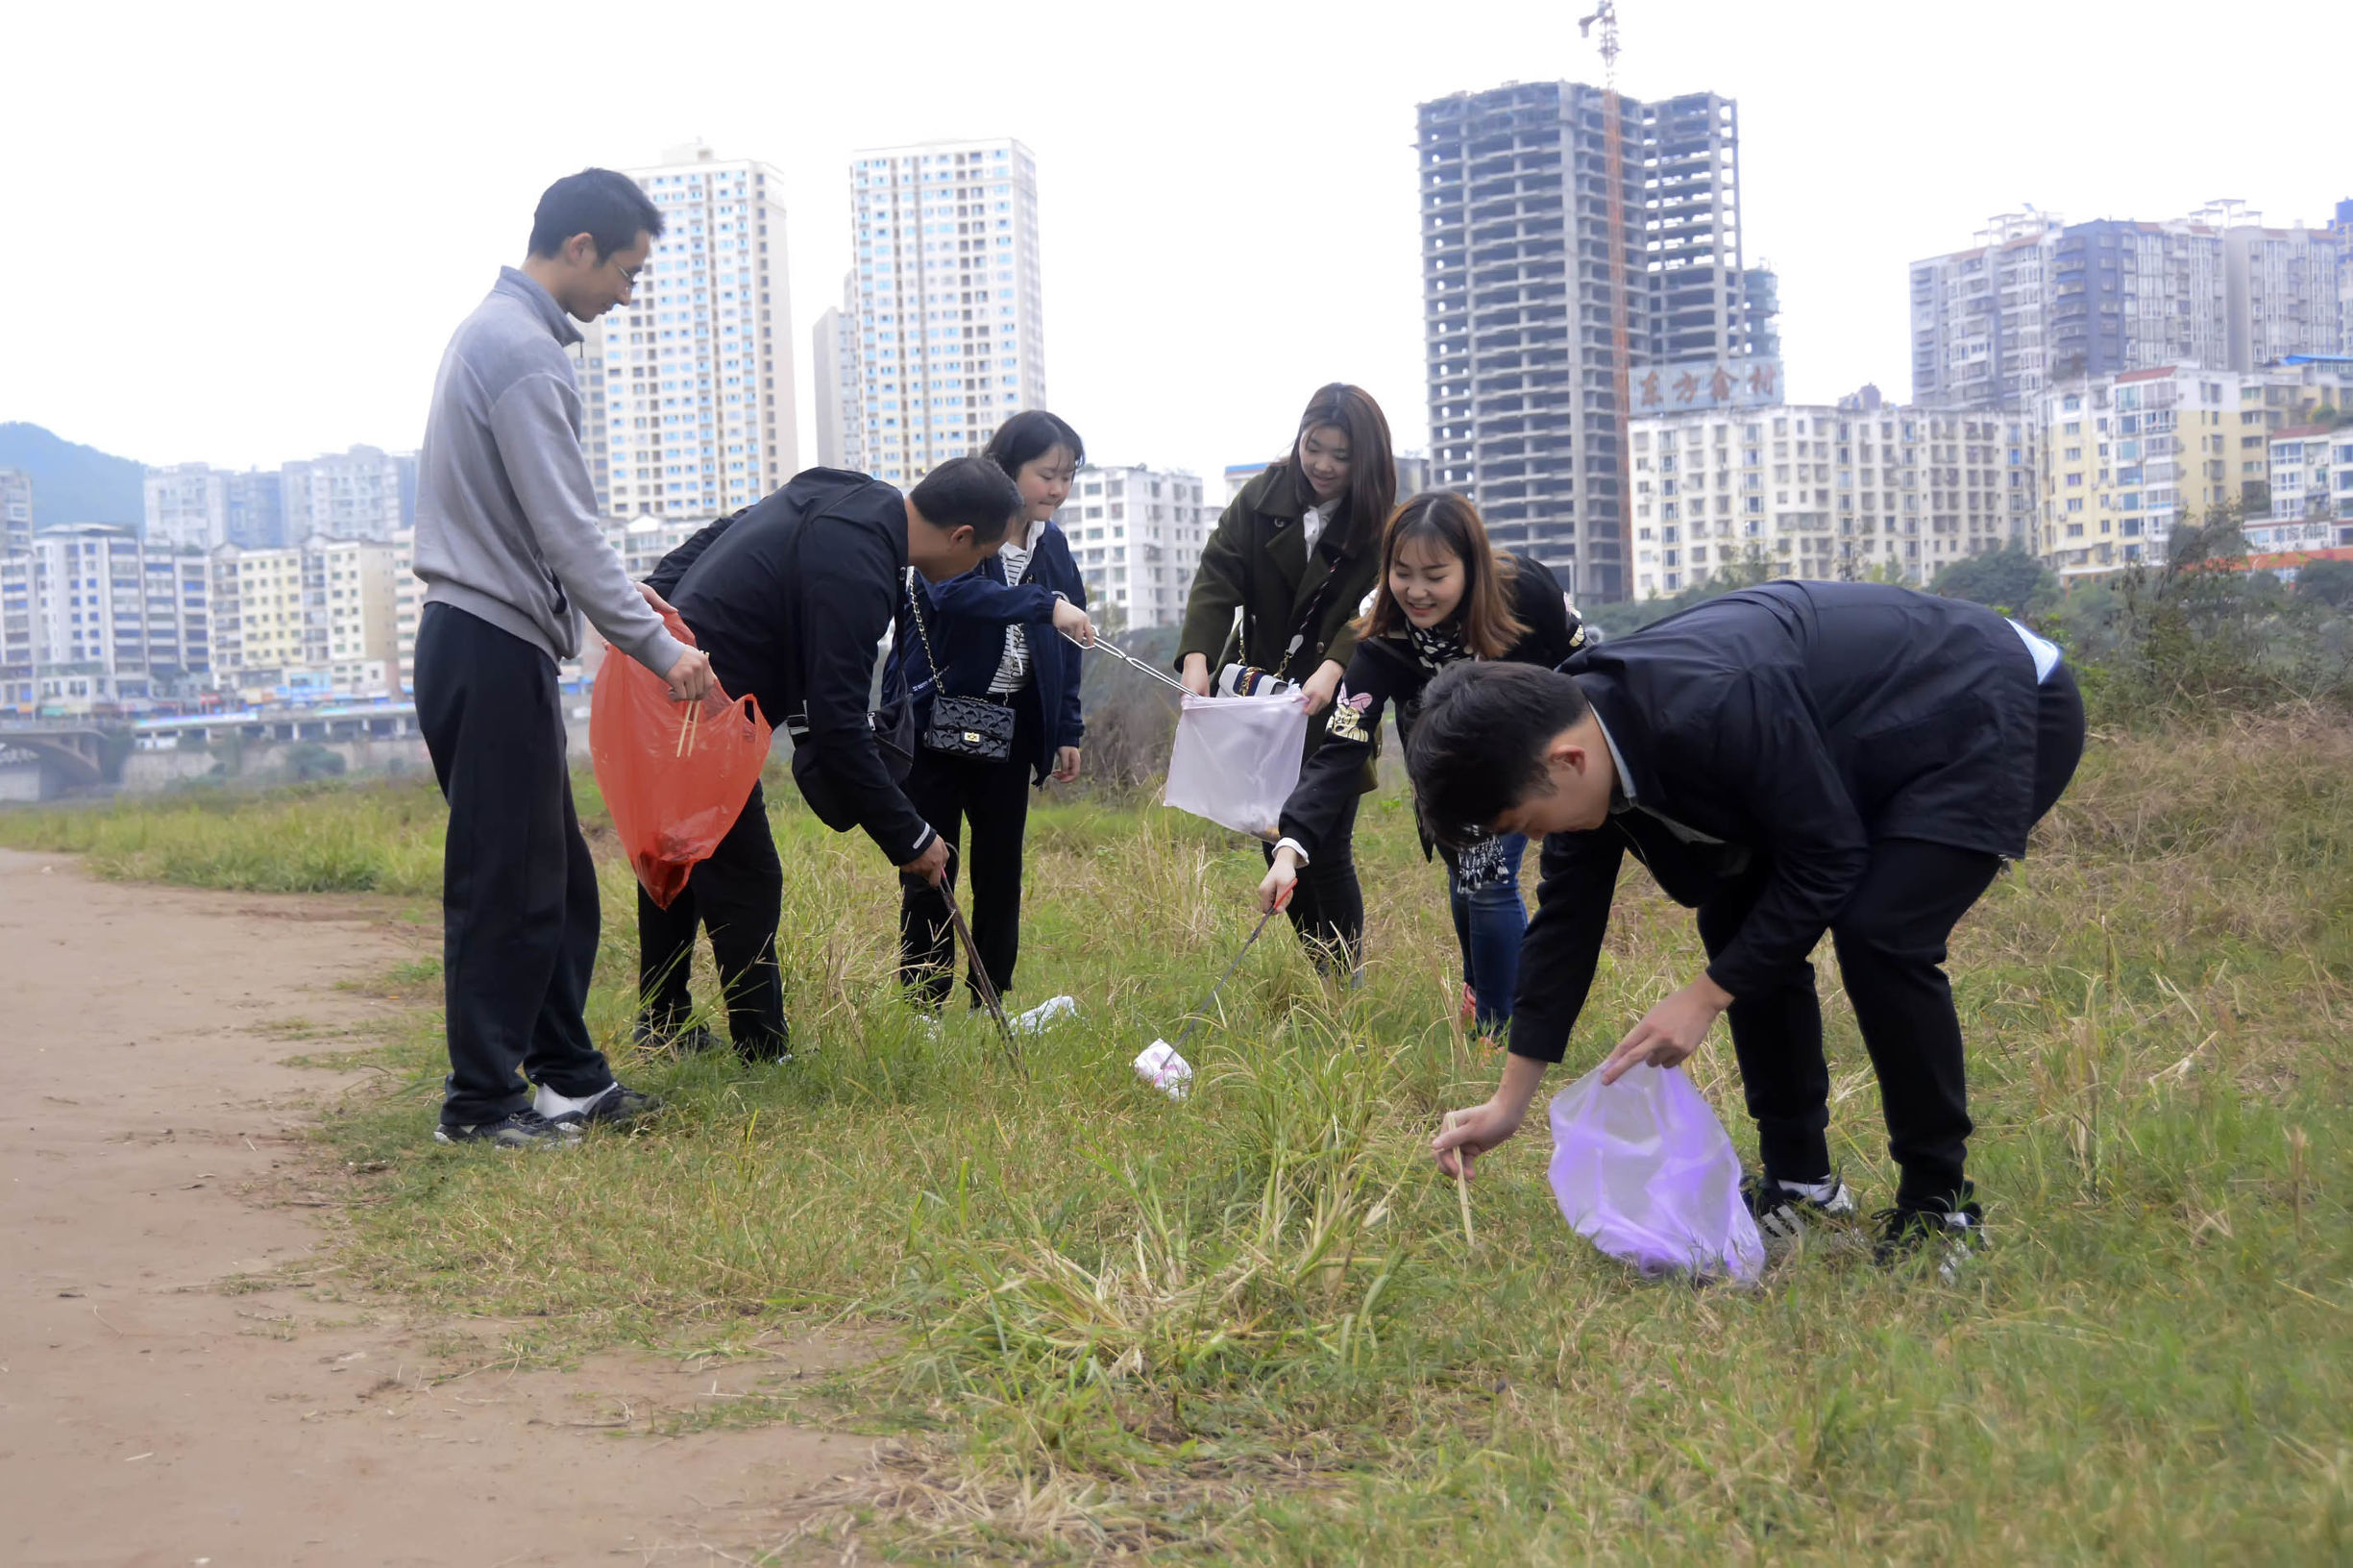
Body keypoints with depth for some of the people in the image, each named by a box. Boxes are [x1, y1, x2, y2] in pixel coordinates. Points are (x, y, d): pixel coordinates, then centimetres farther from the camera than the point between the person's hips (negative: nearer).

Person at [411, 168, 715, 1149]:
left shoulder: (495, 332, 17)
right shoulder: (524, 351, -15)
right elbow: (565, 532, -19)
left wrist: (630, 602, 20)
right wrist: (658, 646, -16)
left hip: (488, 648, 10)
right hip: (493, 651, -10)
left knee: (556, 877, 14)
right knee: (507, 882, -4)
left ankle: (568, 1074, 21)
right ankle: (481, 1099, 3)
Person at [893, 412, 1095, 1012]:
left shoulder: (1052, 544, 11)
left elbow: (1064, 645, 17)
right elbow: (953, 591, -31)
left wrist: (1068, 729, 12)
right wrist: (1044, 605, -41)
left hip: (1010, 727, 6)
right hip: (936, 718, -6)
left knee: (1001, 872, 8)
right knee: (930, 873, -3)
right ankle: (924, 1011, 4)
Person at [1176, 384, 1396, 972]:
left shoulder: (1382, 525, -6)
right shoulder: (1263, 497, 1)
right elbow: (1218, 574, -9)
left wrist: (1333, 669, -37)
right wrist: (1197, 657, -25)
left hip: (1333, 709, -3)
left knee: (1326, 849, -5)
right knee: (1278, 847, 8)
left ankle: (1344, 983, 8)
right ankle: (1316, 974, 23)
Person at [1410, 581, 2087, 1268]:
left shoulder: (1713, 708, -38)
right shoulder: (1581, 723, -10)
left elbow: (1826, 860, -27)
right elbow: (1568, 914, 0)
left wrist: (1708, 995, -21)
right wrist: (1510, 1101, 4)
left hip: (1997, 719, -9)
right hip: (1885, 745, 9)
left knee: (1879, 935, -23)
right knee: (1734, 920, 3)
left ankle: (1940, 1205, -5)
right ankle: (1799, 1178, 15)